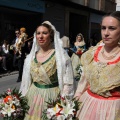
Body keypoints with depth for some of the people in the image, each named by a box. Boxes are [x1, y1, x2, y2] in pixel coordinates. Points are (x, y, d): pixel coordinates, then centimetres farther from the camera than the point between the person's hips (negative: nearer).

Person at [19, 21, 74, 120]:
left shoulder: (60, 56, -11)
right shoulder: (30, 57, 4)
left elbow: (67, 83, -11)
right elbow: (26, 81, 12)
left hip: (52, 96, -4)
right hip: (33, 97, 5)